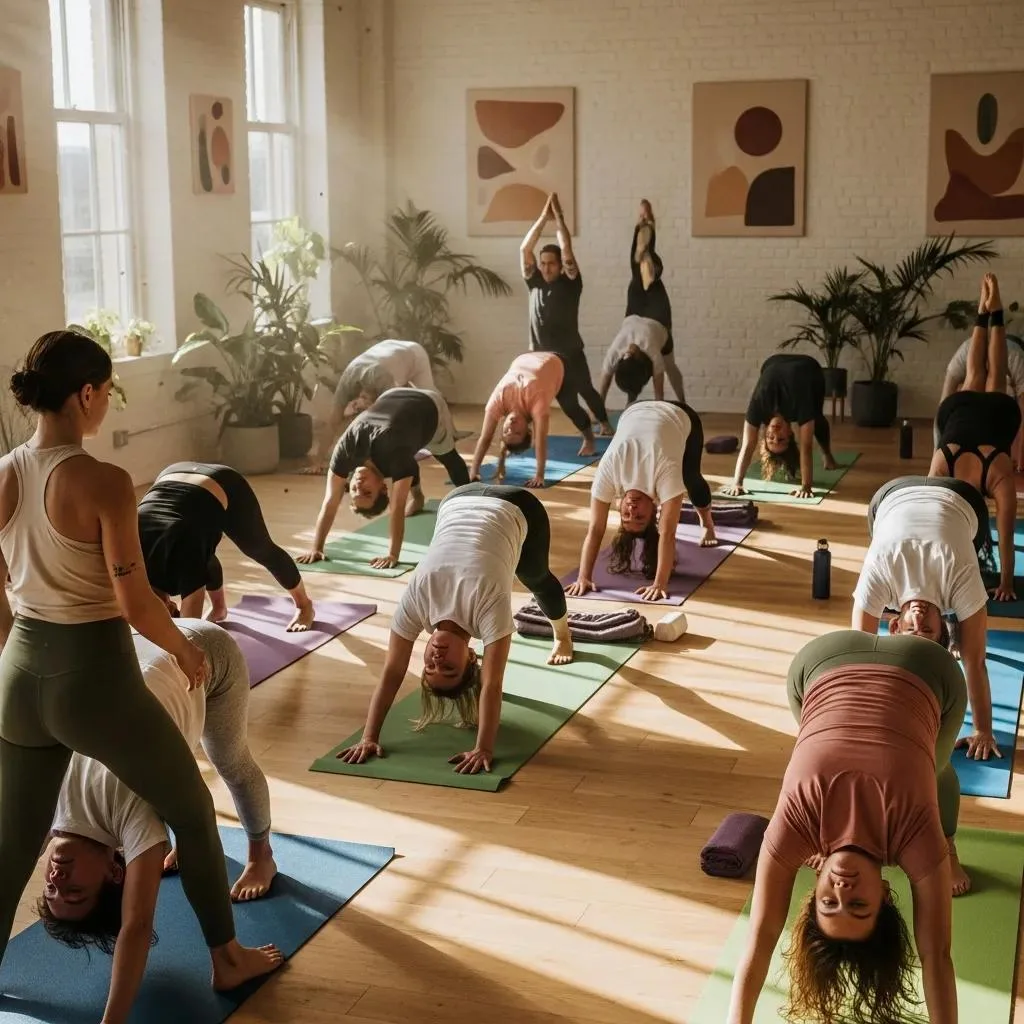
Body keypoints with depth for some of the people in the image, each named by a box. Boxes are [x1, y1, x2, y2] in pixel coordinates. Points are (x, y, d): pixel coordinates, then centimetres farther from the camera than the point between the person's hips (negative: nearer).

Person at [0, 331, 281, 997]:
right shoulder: (104, 483, -20)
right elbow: (135, 604, -19)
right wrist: (186, 651, -2)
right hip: (95, 677, -6)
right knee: (193, 812, 17)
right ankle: (229, 959, 30)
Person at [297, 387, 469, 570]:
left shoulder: (395, 454, -49)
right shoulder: (345, 450, -37)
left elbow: (397, 509, -48)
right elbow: (330, 502, -34)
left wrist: (393, 555, -50)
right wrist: (316, 548, -36)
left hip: (430, 405, -3)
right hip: (393, 399, 3)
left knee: (448, 457, 25)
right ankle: (416, 497, 56)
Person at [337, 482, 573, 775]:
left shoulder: (488, 603, -41)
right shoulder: (415, 600, -30)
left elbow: (492, 686, -39)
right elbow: (390, 674, -26)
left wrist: (484, 749, -42)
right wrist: (368, 737, -30)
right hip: (457, 503, 1)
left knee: (536, 579, 27)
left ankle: (562, 635, 57)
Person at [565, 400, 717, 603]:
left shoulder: (666, 471, -45)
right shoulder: (607, 472, -37)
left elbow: (667, 533, -45)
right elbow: (594, 530, -33)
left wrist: (660, 584, -47)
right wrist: (583, 578, -37)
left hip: (682, 418, -2)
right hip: (634, 414, 2)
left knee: (691, 481, 16)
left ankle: (707, 525, 45)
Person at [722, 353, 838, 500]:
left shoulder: (793, 406, -46)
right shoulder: (758, 405, -39)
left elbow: (806, 447, -43)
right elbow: (747, 447, -37)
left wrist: (806, 486, -45)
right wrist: (736, 482, -41)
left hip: (810, 369, -1)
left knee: (816, 420, 13)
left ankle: (827, 455, 38)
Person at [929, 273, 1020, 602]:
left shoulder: (999, 477, -42)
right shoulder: (939, 471, -40)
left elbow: (1006, 536, -38)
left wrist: (1007, 583, -36)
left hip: (999, 412, -1)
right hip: (958, 408, 1)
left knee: (994, 377, 29)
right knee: (976, 376, 30)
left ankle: (994, 312, 46)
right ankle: (984, 313, 49)